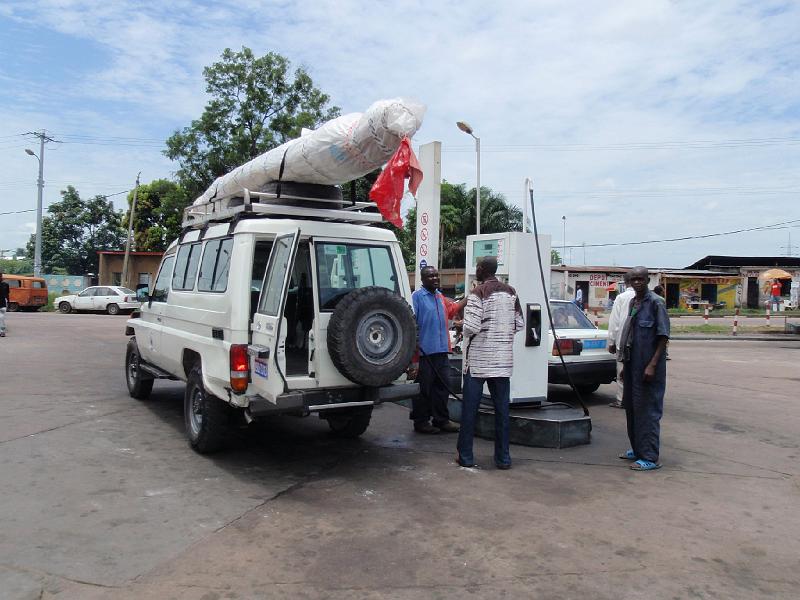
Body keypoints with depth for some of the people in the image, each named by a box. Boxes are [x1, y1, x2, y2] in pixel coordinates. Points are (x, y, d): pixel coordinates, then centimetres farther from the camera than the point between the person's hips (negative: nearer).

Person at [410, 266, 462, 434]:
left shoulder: (440, 296, 16)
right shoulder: (417, 296, -8)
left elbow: (451, 310, 32)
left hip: (442, 350, 8)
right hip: (425, 351, -7)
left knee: (442, 386, 12)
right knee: (423, 388, 0)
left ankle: (441, 419, 22)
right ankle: (421, 422, 10)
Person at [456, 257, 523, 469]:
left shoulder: (478, 293, -12)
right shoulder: (511, 292, 6)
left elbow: (471, 327, -19)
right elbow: (519, 324, 9)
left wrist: (465, 332, 2)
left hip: (478, 359, -5)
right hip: (503, 359, 5)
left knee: (470, 409, 5)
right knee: (502, 409, 9)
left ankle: (466, 456, 10)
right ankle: (503, 457, 14)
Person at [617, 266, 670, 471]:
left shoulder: (655, 303, -10)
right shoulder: (633, 303, 13)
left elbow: (663, 337, -14)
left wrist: (652, 365, -20)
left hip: (648, 367, -8)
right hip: (632, 365, 9)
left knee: (648, 410, -4)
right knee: (631, 407, 15)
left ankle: (650, 458, 2)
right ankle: (637, 449, 28)